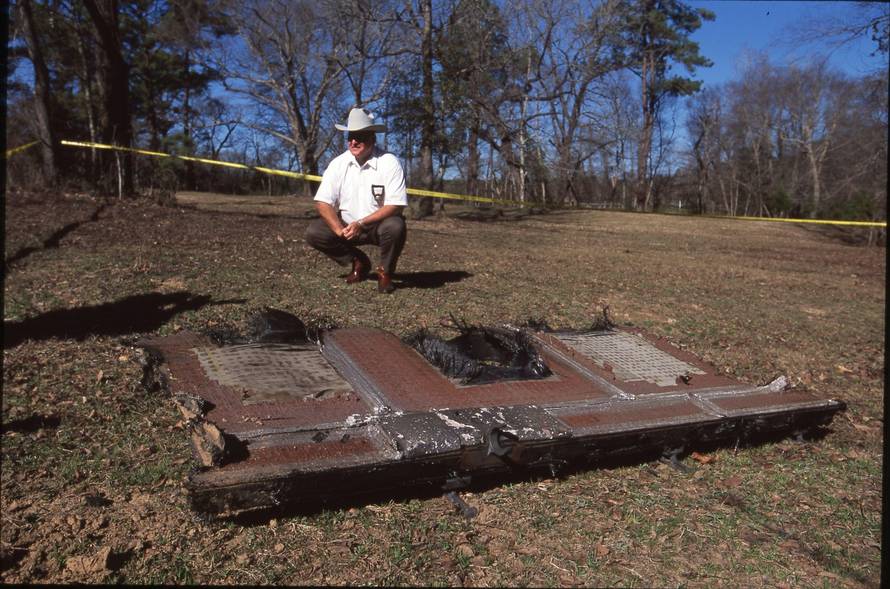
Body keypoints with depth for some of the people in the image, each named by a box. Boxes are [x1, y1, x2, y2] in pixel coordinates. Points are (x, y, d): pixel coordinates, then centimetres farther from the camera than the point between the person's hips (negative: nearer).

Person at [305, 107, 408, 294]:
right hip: (346, 225, 3)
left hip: (378, 225, -3)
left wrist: (361, 224, -29)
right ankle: (359, 263, 4)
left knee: (395, 227, -35)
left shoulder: (389, 163, -16)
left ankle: (385, 272, -6)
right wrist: (338, 229, -26)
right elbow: (323, 202, -8)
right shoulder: (338, 163, -7)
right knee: (314, 232, -18)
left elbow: (395, 206, -20)